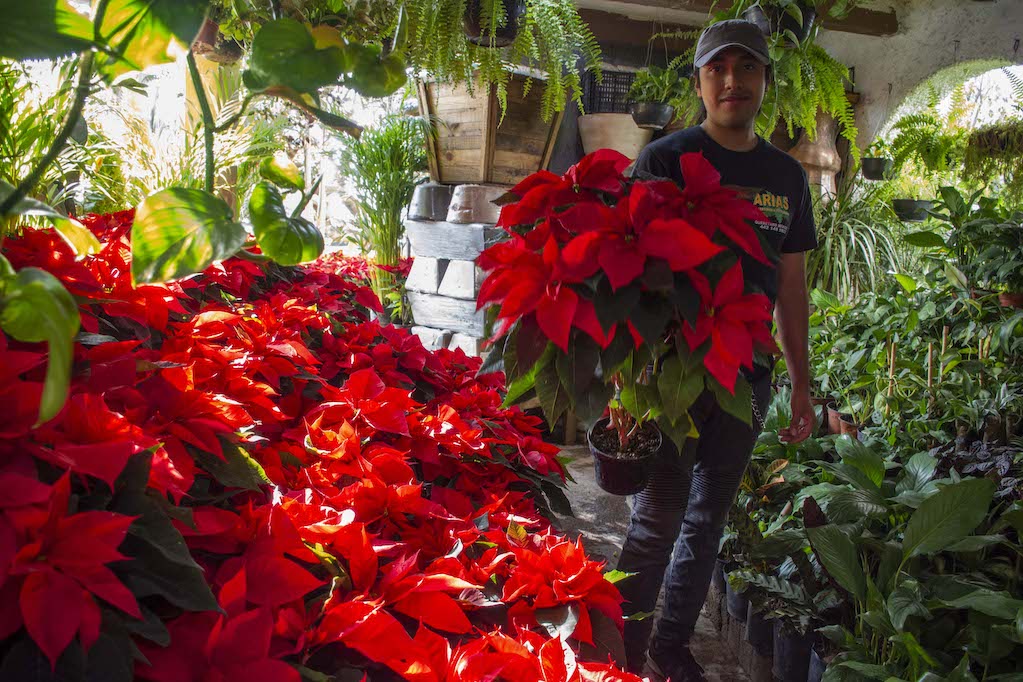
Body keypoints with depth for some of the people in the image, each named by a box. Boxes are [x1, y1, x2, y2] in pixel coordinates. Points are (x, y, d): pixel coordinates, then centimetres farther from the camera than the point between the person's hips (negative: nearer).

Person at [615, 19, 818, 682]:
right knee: (660, 519, -1)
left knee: (708, 520, 12)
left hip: (747, 376, 5)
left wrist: (802, 382, 13)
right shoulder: (665, 159, -4)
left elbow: (791, 283, 15)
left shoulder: (787, 175, 11)